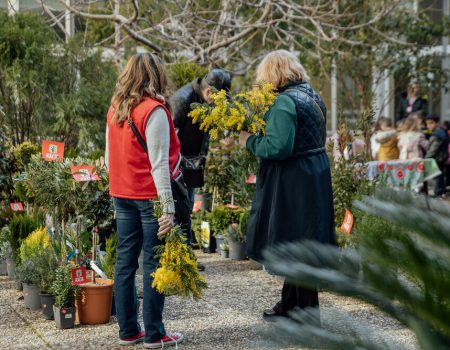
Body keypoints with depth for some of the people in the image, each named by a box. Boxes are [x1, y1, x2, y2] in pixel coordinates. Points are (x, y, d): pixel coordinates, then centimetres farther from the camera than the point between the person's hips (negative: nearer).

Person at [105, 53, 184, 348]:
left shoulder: (115, 109, 9)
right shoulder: (154, 111, -13)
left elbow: (110, 156, 14)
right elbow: (159, 163, -17)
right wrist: (168, 207, -17)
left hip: (122, 194, 7)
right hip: (149, 195, -7)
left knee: (126, 260, 10)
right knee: (154, 263, -1)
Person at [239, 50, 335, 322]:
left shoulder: (284, 102, -18)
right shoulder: (313, 96, 11)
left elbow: (277, 146, -26)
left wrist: (250, 141, -10)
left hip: (294, 184, -10)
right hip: (316, 177, 10)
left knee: (296, 243, -1)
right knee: (303, 242, 17)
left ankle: (307, 309, 6)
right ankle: (290, 304, 29)